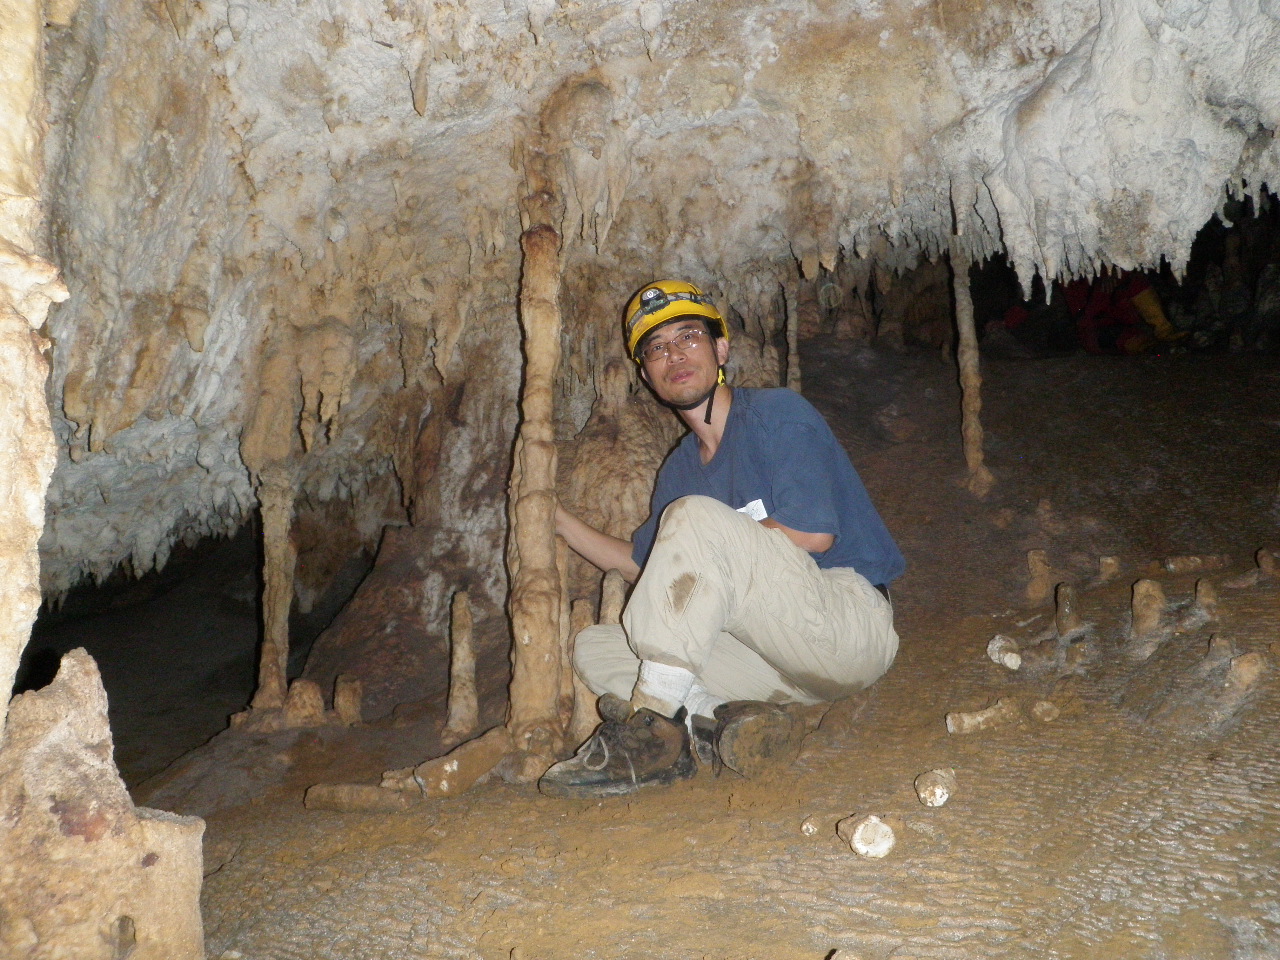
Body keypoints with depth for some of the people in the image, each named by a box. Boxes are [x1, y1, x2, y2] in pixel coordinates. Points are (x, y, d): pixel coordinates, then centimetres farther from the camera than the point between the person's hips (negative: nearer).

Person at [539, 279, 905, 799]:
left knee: (694, 515, -27)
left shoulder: (778, 413, -4)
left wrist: (715, 541, -5)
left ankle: (649, 729, -26)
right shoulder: (681, 467, 16)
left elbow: (813, 533, -16)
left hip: (853, 624, -7)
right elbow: (640, 561, 25)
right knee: (593, 648, 0)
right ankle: (722, 721, -24)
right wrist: (558, 519, 19)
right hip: (789, 665, 8)